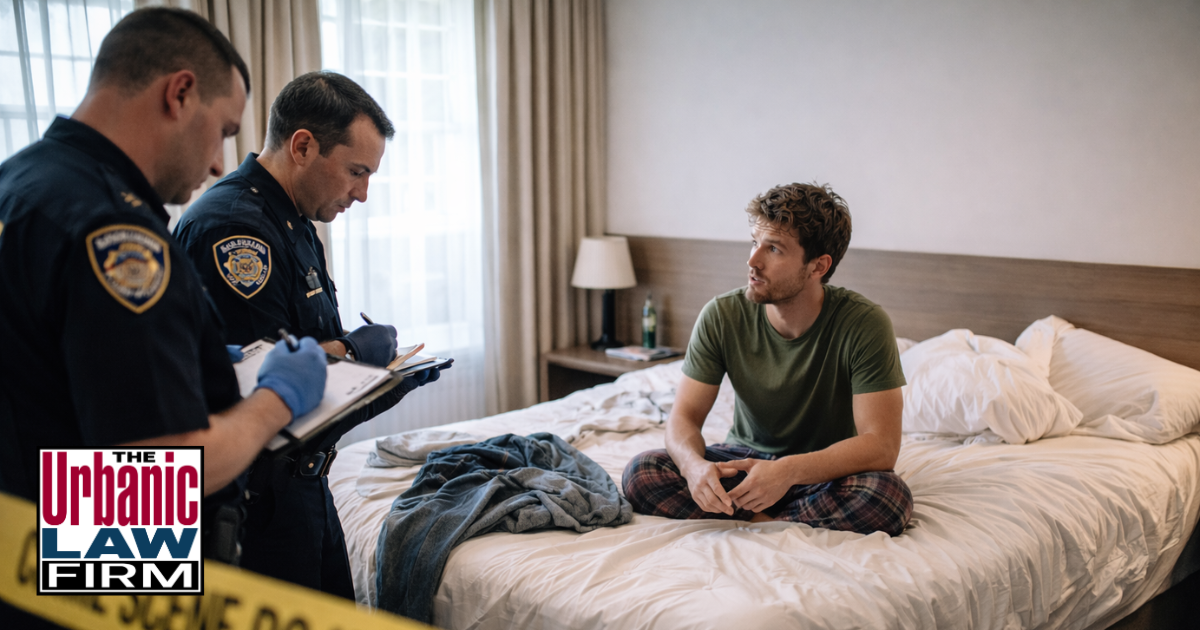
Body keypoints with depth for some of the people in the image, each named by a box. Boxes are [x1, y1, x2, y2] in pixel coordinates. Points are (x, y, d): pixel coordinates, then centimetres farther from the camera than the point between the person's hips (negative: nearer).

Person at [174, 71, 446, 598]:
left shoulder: (296, 227, 13)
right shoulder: (230, 226, -21)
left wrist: (384, 373, 5)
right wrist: (349, 350, -12)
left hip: (303, 485, 10)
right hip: (255, 496, -10)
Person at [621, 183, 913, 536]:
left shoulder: (864, 325, -20)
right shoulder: (721, 316, -12)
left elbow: (881, 445, -24)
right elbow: (685, 416, -9)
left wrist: (791, 470, -39)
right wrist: (694, 464, -34)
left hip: (827, 471, -2)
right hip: (745, 460, 2)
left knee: (890, 496, -35)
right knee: (641, 473, -22)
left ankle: (753, 522, -19)